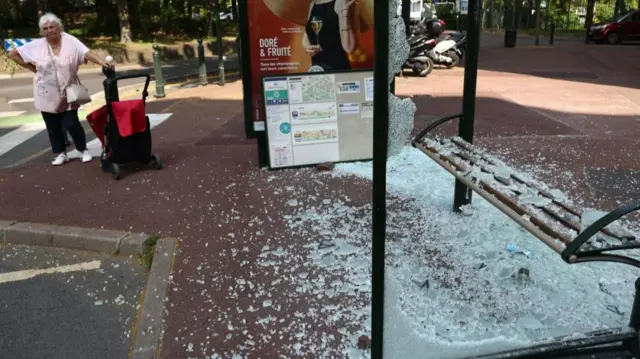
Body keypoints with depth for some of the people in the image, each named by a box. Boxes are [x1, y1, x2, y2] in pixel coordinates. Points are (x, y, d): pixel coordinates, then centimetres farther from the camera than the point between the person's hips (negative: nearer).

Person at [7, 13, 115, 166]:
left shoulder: (70, 41, -8)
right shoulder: (36, 45, -2)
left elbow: (87, 53, -22)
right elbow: (12, 54, 6)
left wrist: (102, 63, -39)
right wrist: (31, 68, -1)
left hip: (68, 93, -3)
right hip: (47, 95, 3)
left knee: (71, 124, -3)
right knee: (53, 126, 9)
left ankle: (83, 150, 17)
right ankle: (60, 153, 23)